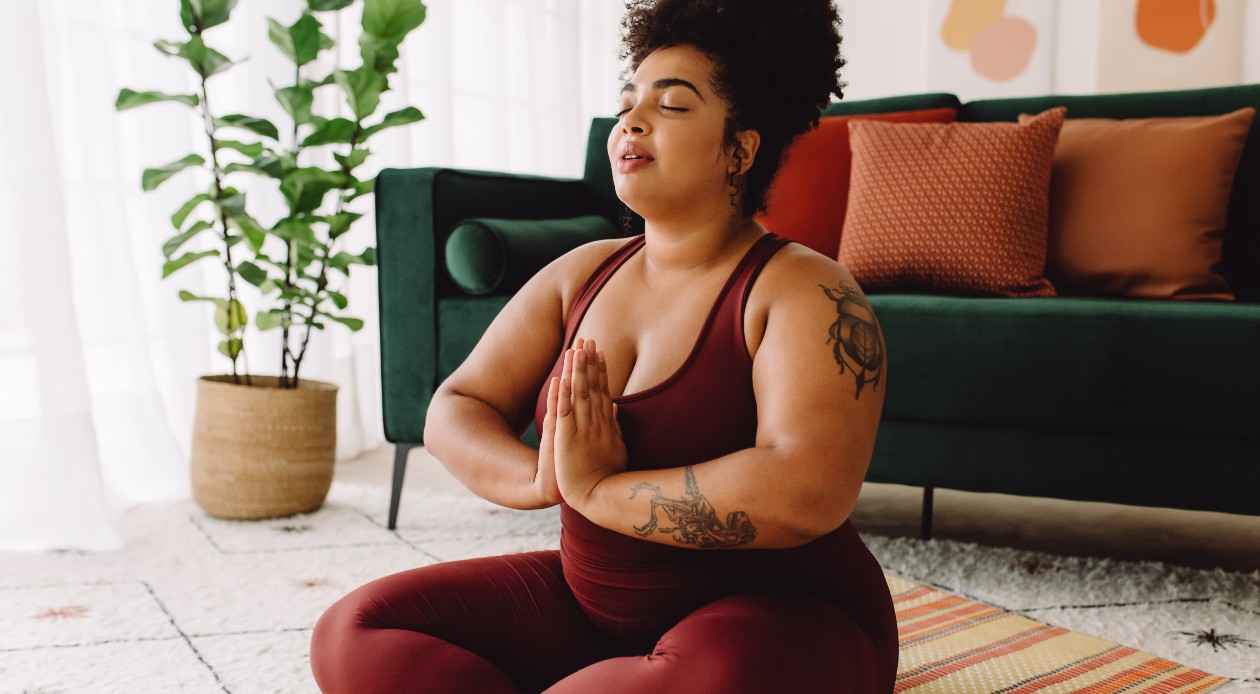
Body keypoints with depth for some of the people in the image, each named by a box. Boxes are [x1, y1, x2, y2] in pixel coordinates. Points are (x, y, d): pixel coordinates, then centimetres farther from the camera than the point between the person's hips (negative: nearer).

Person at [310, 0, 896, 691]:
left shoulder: (805, 291, -14)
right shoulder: (582, 274, 5)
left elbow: (808, 492, -29)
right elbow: (454, 410, 4)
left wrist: (598, 487, -21)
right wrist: (542, 478, -18)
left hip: (777, 618, -5)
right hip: (587, 600, 6)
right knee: (354, 633, -5)